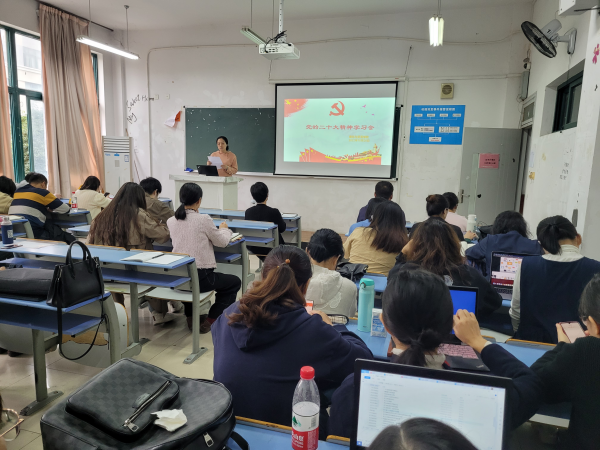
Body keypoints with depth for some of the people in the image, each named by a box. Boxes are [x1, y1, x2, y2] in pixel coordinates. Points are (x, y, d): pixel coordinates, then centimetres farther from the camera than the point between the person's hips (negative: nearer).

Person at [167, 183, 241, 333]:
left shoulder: (171, 221, 2)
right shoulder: (203, 219, -13)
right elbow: (222, 242, -1)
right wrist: (224, 229, 19)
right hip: (200, 277, -6)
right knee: (234, 282, 17)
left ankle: (191, 316, 38)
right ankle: (210, 321, 10)